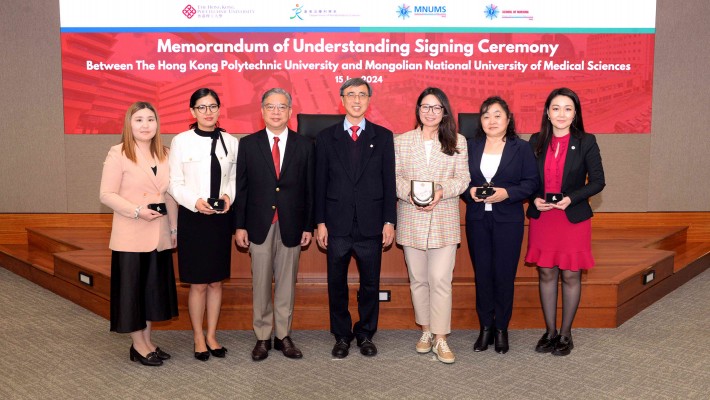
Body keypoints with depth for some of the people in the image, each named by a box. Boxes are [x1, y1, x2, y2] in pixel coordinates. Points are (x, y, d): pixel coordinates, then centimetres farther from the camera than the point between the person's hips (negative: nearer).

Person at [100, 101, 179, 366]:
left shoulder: (165, 155, 9)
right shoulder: (118, 154, -8)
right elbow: (106, 194, -11)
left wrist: (174, 228, 11)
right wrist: (138, 211, -20)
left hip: (159, 235, 6)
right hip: (131, 237, -5)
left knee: (154, 287, 13)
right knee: (132, 289, 4)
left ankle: (147, 342, 27)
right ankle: (139, 346, 17)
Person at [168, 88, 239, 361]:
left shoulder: (230, 142, 3)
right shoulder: (181, 141, -4)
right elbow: (175, 184, -3)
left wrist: (228, 196, -9)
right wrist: (196, 202, -18)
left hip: (221, 218, 3)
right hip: (192, 218, -3)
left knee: (216, 282, 12)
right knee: (198, 284, 4)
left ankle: (212, 335, 26)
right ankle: (199, 338, 21)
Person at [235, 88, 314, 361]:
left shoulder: (304, 145, 4)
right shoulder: (248, 144, 3)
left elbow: (309, 188, 4)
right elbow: (241, 187, 2)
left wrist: (308, 226, 0)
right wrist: (240, 225, -2)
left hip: (291, 226, 1)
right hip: (260, 225, 0)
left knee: (286, 284, 9)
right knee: (261, 285, 7)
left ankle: (283, 336, 21)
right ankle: (262, 338, 19)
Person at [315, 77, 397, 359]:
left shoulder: (383, 136, 5)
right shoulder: (326, 137, 5)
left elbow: (389, 182, 3)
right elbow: (320, 183, 4)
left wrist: (389, 222, -2)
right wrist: (320, 222, -1)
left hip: (370, 226, 0)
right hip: (337, 225, 0)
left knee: (370, 284, 9)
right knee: (336, 285, 9)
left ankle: (365, 334, 26)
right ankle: (341, 336, 24)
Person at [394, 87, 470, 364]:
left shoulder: (458, 142, 5)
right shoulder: (402, 141, 6)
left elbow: (463, 178, 2)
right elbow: (394, 176, 3)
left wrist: (442, 192, -15)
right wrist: (409, 192, -16)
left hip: (444, 220, -1)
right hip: (411, 219, 1)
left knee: (441, 280, -5)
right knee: (418, 279, 10)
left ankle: (440, 339, 4)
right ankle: (426, 330, 26)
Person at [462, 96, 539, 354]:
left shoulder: (521, 148, 1)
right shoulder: (470, 147, 9)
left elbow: (532, 182, -4)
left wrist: (507, 193, -18)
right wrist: (470, 191, -12)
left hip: (508, 220, -2)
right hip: (477, 219, 2)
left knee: (504, 274, 2)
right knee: (482, 273, 7)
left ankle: (501, 329, 17)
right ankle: (485, 327, 19)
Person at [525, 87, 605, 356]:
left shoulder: (586, 142, -4)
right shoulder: (536, 141, 3)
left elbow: (598, 181, -4)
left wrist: (571, 198, -18)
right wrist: (534, 199, -10)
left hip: (574, 218, -2)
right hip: (542, 218, 3)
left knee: (570, 276, 6)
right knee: (546, 274, 9)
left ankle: (565, 334, 20)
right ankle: (550, 332, 23)